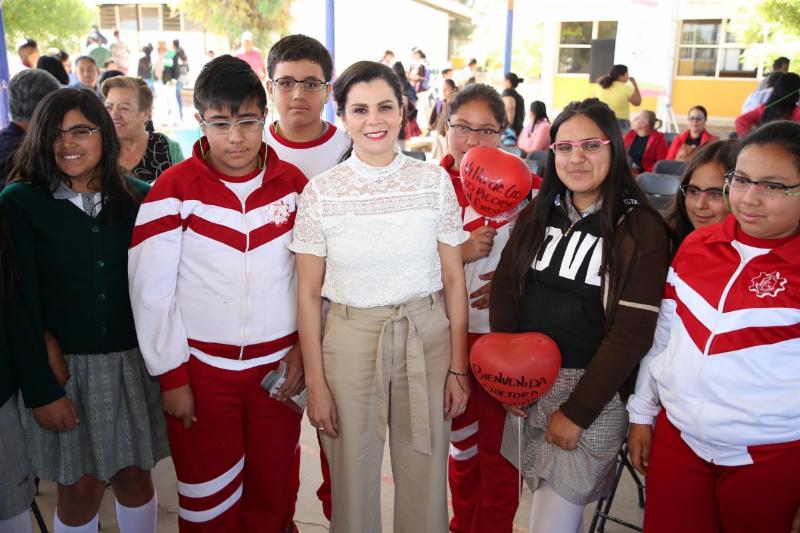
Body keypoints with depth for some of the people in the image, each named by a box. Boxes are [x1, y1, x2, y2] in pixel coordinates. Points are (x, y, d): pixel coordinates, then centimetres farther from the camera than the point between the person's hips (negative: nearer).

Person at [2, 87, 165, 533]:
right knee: (82, 488, 8)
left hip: (133, 360, 2)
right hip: (62, 364, -1)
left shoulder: (139, 198, 1)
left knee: (135, 477, 12)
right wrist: (43, 389, -9)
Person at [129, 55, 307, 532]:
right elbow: (151, 291, -7)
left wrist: (303, 347, 1)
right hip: (201, 367, -2)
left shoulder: (294, 184, 0)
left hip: (279, 363, 2)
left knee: (275, 489, 16)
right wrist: (171, 376, -5)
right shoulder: (174, 188, -8)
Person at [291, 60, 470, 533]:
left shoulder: (435, 181, -2)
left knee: (426, 480, 13)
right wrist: (316, 382, -2)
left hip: (426, 338, 1)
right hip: (350, 340, 0)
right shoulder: (321, 191, -4)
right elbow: (308, 294, -2)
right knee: (353, 479, 14)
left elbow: (454, 280, 2)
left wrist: (458, 367, 0)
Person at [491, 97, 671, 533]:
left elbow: (632, 330, -12)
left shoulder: (642, 229, -9)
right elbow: (504, 291, 4)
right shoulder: (536, 215, 6)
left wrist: (578, 411, -12)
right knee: (545, 496, 14)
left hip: (594, 388, -4)